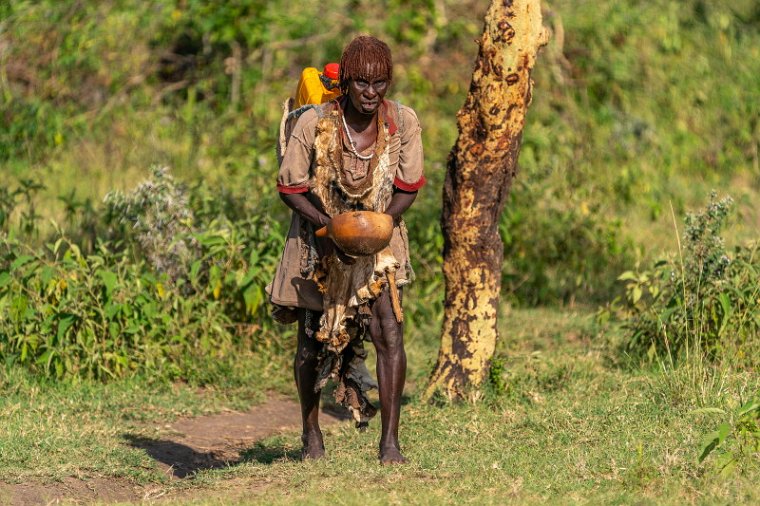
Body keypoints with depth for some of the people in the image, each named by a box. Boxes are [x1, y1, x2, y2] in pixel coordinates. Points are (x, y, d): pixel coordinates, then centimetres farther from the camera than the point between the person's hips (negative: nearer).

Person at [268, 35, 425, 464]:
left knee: (389, 332, -17)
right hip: (318, 241, 0)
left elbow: (408, 189, -5)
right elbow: (290, 189, -11)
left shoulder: (404, 122, -15)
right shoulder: (314, 123, -21)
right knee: (312, 344, 9)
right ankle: (311, 432, 34)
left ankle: (390, 440, -10)